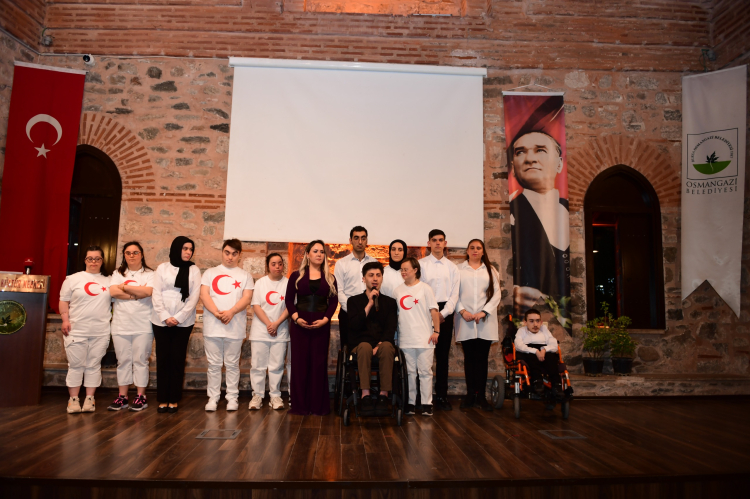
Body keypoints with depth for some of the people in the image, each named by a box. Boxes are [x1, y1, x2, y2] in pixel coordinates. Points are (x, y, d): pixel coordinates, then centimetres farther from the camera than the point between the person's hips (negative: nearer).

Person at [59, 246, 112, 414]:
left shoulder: (109, 281, 10)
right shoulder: (74, 279, 5)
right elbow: (64, 301, 4)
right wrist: (65, 320, -6)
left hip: (101, 332, 2)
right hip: (77, 330, -1)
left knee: (94, 365, 6)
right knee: (76, 365, 2)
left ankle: (89, 398, 12)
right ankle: (73, 399, 10)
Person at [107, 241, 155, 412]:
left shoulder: (149, 274, 5)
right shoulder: (118, 274, 13)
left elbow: (148, 291, -14)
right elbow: (113, 291, -5)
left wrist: (125, 287, -5)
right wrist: (137, 294, -10)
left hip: (143, 326, -3)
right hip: (121, 325, 3)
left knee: (140, 360, 0)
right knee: (123, 361, 6)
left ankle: (140, 396, 7)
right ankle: (122, 397, 13)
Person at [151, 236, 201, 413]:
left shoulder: (194, 270, 5)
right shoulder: (162, 268, 6)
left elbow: (194, 297, -2)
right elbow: (156, 294, 0)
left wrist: (178, 317, -11)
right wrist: (165, 316, -12)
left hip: (183, 322, 0)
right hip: (161, 321, 0)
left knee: (178, 359, 1)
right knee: (162, 359, 2)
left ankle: (174, 400, 8)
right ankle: (162, 400, 9)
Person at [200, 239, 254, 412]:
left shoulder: (245, 276, 10)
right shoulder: (210, 273, 11)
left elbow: (247, 298, -1)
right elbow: (204, 295, 0)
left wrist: (231, 312, -18)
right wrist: (217, 313, -15)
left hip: (235, 327, 0)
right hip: (212, 326, 1)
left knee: (232, 364, 5)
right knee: (214, 364, 5)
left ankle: (232, 397, 13)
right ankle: (213, 397, 14)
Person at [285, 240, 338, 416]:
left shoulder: (330, 278, 10)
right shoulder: (296, 275, 7)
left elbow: (333, 301, 4)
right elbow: (289, 299, 3)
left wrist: (325, 319, -11)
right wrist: (296, 317, -11)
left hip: (321, 325, 1)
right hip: (299, 324, -1)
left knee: (319, 363, 2)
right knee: (300, 363, 1)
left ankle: (318, 405, 10)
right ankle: (300, 405, 9)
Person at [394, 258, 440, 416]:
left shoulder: (425, 288, 0)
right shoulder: (398, 290, 10)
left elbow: (433, 310, -1)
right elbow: (395, 312, 13)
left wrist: (436, 331, -5)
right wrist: (395, 333, 7)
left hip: (424, 338, -3)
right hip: (406, 339, 3)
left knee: (425, 371, 1)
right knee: (410, 372, 8)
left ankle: (426, 404, 8)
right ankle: (410, 403, 16)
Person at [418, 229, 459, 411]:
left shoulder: (452, 267, 11)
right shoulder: (421, 264, 4)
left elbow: (454, 294, 6)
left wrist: (443, 313, -7)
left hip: (445, 313, 2)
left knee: (443, 355, 6)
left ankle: (442, 396, 13)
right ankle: (422, 396, 4)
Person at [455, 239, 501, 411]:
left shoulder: (491, 270, 11)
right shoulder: (459, 269, 8)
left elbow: (496, 294, 5)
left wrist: (484, 312, -7)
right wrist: (462, 311, -10)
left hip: (485, 320, 1)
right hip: (465, 320, -1)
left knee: (482, 358, 2)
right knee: (469, 357, 4)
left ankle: (481, 395, 9)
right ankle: (470, 394, 11)